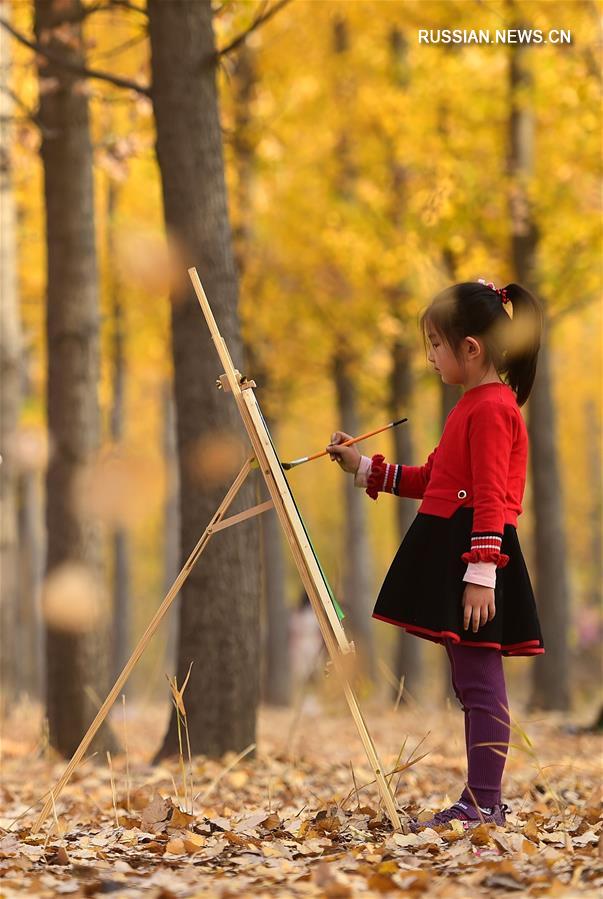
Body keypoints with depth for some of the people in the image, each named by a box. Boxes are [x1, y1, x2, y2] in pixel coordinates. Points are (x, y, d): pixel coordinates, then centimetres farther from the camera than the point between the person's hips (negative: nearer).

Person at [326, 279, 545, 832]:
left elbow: (490, 499, -20)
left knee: (479, 680, -9)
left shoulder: (491, 408, -13)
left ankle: (483, 805, -7)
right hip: (451, 554, 11)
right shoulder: (476, 405, 20)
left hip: (475, 557, -11)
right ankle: (484, 801, 16)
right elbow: (431, 478, 27)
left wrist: (481, 574, -24)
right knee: (472, 681, 12)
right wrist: (364, 468, 23)